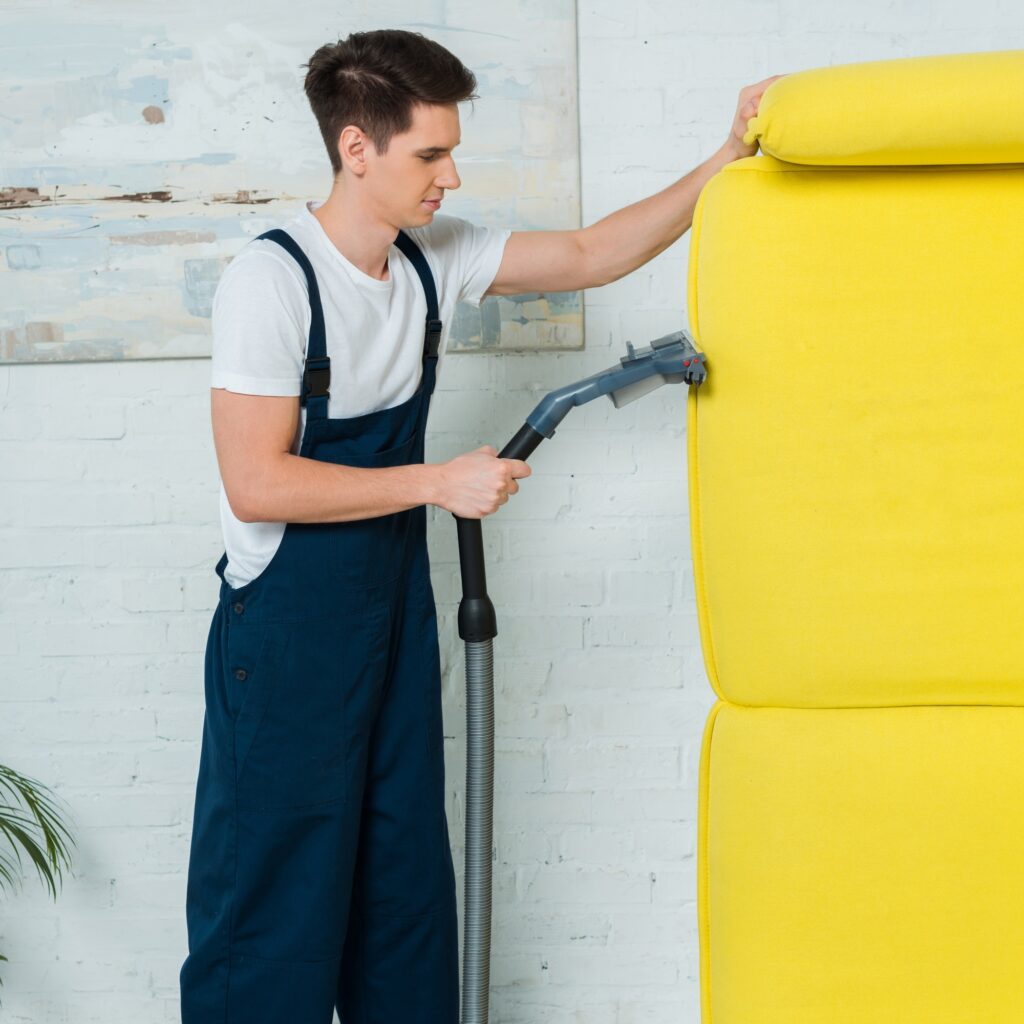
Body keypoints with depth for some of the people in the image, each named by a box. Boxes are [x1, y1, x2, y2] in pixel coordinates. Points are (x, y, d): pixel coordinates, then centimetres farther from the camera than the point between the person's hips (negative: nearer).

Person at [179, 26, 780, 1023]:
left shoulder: (435, 257, 2)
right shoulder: (271, 279, -18)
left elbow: (588, 254, 9)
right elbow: (256, 483, -22)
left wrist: (725, 159, -1)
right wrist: (438, 483, -18)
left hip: (396, 607, 7)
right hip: (287, 631, -7)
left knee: (406, 875, 13)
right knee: (277, 891, -2)